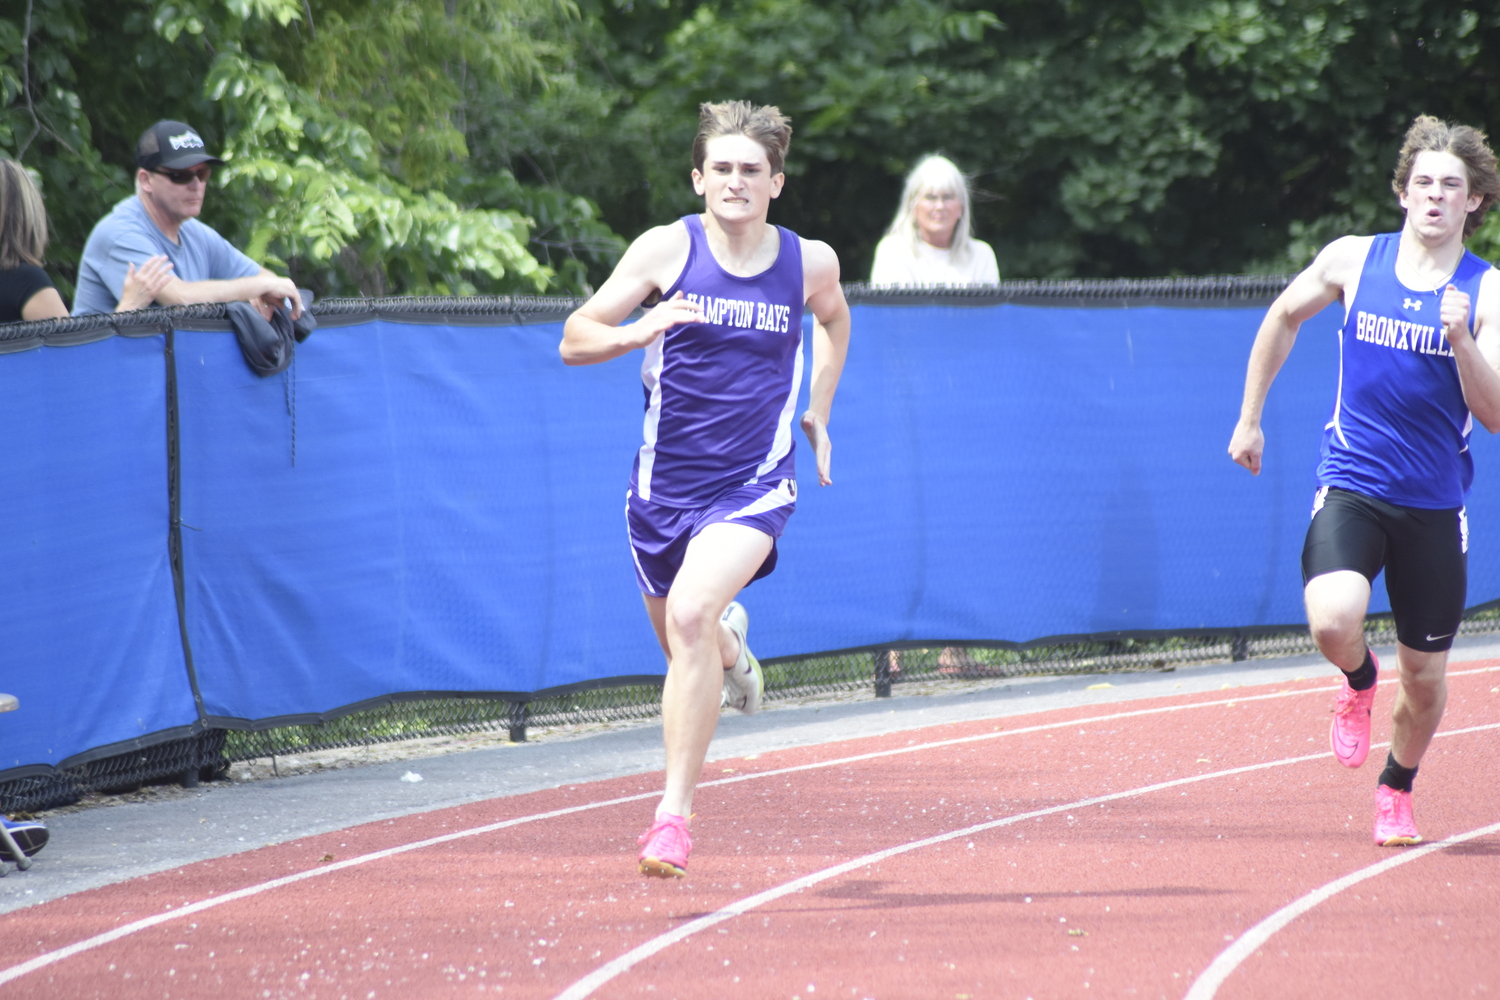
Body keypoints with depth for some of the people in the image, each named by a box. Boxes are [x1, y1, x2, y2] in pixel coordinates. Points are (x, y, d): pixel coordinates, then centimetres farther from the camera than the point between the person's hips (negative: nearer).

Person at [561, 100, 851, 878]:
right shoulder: (667, 249, -6)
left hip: (752, 485, -2)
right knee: (682, 644, 15)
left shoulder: (810, 261, -1)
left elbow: (833, 318, 24)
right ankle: (731, 645, 56)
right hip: (665, 482, 2)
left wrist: (818, 413, 18)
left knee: (691, 615, -27)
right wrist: (640, 330, -25)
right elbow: (575, 339, -6)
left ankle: (674, 814, -24)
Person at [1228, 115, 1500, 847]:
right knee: (1333, 621, -28)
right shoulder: (1352, 261, -2)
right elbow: (1284, 318, 18)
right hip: (1351, 486, -1)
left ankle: (1396, 789, 37)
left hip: (1434, 505, 1)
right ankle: (1359, 682, 9)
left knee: (1424, 677, 8)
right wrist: (1250, 417, 18)